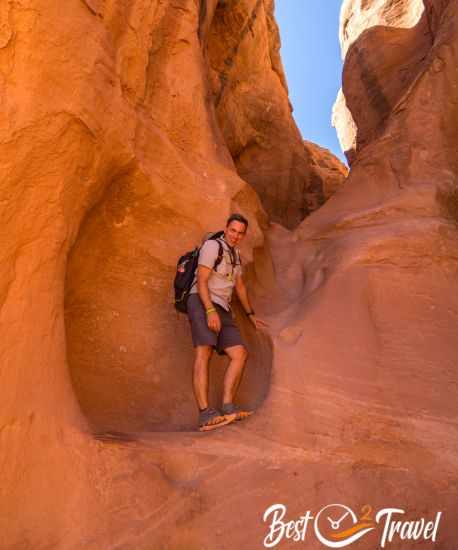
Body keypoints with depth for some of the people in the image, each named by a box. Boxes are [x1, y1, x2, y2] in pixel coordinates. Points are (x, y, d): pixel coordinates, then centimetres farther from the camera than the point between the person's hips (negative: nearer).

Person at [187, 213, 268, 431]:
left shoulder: (235, 254, 24)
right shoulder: (212, 246, -1)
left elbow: (239, 285, 33)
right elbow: (201, 280, -12)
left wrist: (251, 315, 35)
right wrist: (210, 310, -23)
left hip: (223, 309, 8)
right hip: (201, 303, -8)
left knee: (240, 354, -8)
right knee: (204, 352, -23)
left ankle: (227, 406, -13)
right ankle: (205, 413, -30)